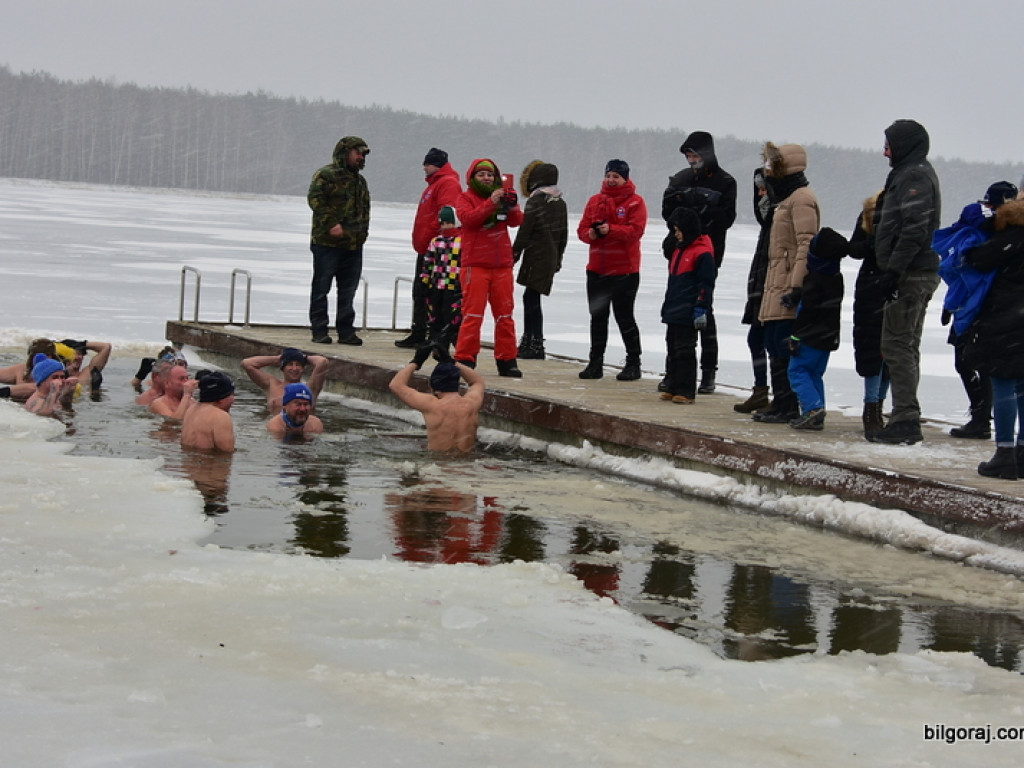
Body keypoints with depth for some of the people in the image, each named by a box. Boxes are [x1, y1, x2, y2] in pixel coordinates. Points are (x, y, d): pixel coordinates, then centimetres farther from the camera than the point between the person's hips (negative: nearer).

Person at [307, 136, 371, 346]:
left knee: (348, 290, 9)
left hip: (353, 245, 7)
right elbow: (315, 200, -15)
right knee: (321, 287, 0)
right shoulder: (325, 175, -6)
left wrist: (362, 230, 14)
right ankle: (320, 331, 5)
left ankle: (346, 331, 15)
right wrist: (331, 225, -20)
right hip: (326, 242, -7)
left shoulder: (360, 180, 18)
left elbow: (365, 208, 27)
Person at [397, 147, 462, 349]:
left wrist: (429, 238, -24)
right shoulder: (434, 184, 23)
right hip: (425, 249, 11)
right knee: (420, 292, 14)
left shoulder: (448, 183, -11)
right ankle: (418, 334, 21)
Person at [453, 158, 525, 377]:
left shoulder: (502, 195, 14)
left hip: (502, 264, 4)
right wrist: (490, 203, -25)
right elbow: (467, 218, -17)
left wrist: (512, 207, -20)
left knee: (504, 314, 7)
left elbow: (517, 221, 0)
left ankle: (507, 361, 13)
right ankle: (465, 359, -2)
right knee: (473, 314, -7)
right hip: (475, 264, -4)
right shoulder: (466, 198, 3)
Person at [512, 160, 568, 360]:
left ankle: (536, 346, -9)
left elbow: (524, 233, -12)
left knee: (532, 299, -6)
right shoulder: (560, 203, 12)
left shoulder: (535, 201, -12)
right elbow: (564, 234, 18)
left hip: (536, 257, -8)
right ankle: (528, 342, 22)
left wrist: (514, 254, -4)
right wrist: (558, 258, 25)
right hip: (552, 258, 8)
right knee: (530, 298, 16)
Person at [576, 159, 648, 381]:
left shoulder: (635, 202, -2)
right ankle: (595, 363, 16)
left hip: (625, 270, -5)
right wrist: (590, 234, -13)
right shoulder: (595, 201, 12)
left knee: (624, 317, -1)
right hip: (596, 269, 5)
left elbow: (636, 230, -14)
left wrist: (610, 229, -25)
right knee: (597, 317, 9)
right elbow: (582, 228, 10)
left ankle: (633, 363, 9)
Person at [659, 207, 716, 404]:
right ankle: (671, 388, 19)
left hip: (688, 314, -9)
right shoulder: (679, 249, 16)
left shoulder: (703, 253, -12)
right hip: (673, 311, 9)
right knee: (672, 350, 12)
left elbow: (706, 284, -15)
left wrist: (701, 308, -18)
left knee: (685, 351, -5)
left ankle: (686, 391, -1)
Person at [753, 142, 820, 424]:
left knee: (783, 348, -11)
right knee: (775, 346, 13)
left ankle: (788, 407, -9)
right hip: (777, 285, 11)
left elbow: (807, 245, -20)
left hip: (788, 287, -11)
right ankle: (781, 404, 18)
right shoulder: (788, 199, 22)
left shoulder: (802, 199, -11)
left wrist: (797, 286, -25)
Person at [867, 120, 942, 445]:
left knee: (897, 345, -10)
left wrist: (893, 270, -24)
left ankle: (905, 421, -11)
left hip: (911, 275, -11)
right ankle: (906, 419, 17)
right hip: (919, 274, 11)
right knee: (906, 346, 13)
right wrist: (893, 270, 19)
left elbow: (915, 229, -22)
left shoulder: (914, 176, -12)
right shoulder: (911, 174, 20)